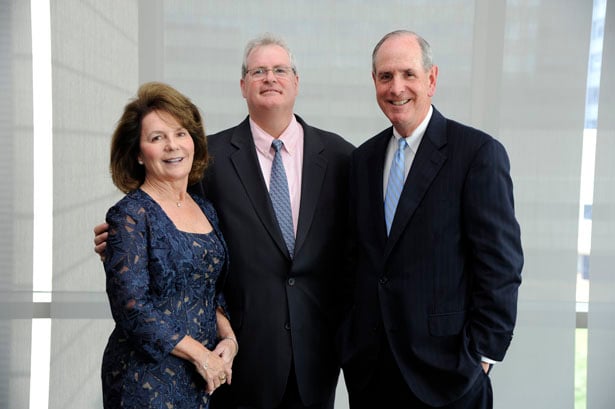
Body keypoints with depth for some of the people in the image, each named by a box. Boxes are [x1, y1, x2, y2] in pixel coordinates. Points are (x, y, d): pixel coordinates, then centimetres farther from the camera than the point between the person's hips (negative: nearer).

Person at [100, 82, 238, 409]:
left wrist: (228, 337, -4)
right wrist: (201, 354, -14)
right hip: (148, 381, -6)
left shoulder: (205, 210, 7)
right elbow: (132, 307, -18)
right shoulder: (129, 216, -12)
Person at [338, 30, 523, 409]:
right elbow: (358, 259, 12)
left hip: (443, 369, -4)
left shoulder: (479, 152, -9)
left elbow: (501, 266, -11)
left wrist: (481, 356, -12)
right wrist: (349, 341, 7)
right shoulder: (363, 158, 8)